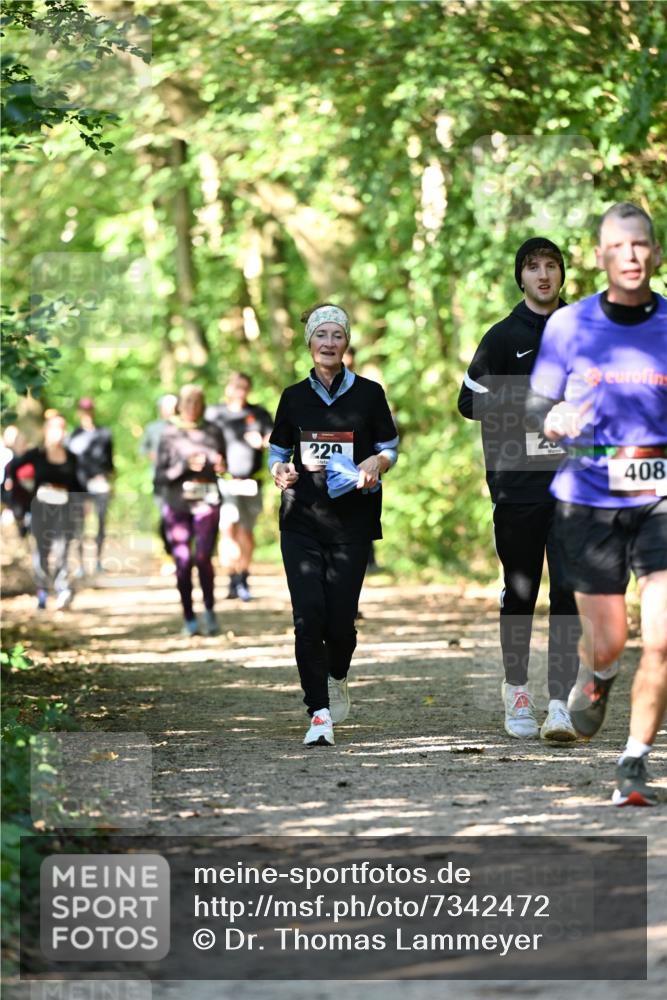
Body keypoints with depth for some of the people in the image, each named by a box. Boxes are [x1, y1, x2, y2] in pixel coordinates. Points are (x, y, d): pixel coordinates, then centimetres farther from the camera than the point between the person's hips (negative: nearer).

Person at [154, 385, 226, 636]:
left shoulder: (212, 432, 7)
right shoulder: (169, 435, 3)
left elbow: (222, 465, 18)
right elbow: (160, 476, -1)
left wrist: (219, 466, -6)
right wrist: (186, 467, -14)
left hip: (206, 502, 0)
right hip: (177, 504, 0)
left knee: (202, 558, -15)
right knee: (183, 562, -2)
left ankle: (209, 609, 5)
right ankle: (188, 618, 10)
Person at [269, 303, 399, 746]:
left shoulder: (368, 393, 3)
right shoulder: (294, 397, 7)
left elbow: (390, 448, 9)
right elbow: (278, 452, 14)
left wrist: (376, 463, -13)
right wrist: (281, 472, -8)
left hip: (353, 518, -1)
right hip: (302, 519, 1)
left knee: (341, 616, -3)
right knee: (308, 615, -11)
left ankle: (338, 676, 31)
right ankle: (319, 714, -8)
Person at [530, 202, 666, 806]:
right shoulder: (568, 326, 0)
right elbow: (539, 408, 6)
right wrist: (555, 420, -17)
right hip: (589, 501, 0)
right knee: (609, 642, 3)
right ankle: (597, 678, 41)